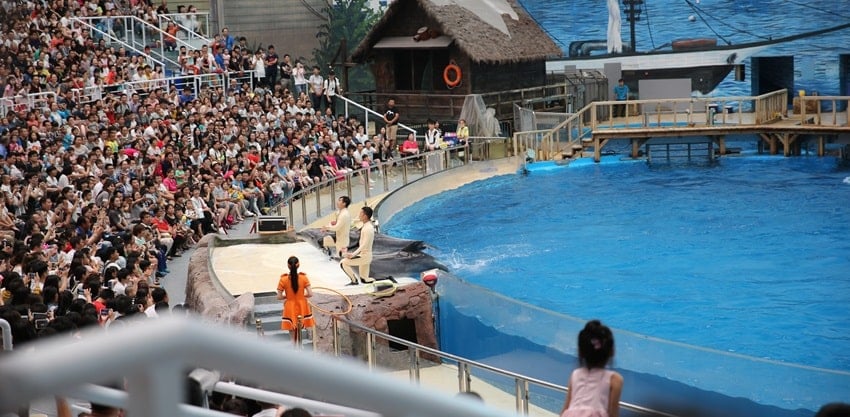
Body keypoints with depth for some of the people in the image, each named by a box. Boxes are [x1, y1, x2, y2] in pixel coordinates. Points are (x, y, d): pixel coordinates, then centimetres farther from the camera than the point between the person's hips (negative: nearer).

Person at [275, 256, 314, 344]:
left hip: (290, 308, -2)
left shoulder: (283, 280, -14)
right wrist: (301, 295, 6)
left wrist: (287, 296, 7)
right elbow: (310, 294, -12)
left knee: (293, 336, 7)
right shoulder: (303, 278, -11)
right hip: (302, 307, 2)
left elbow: (279, 297, -12)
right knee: (299, 333, 21)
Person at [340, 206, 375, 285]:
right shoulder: (367, 226, 10)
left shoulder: (368, 228, -21)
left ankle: (354, 280, -5)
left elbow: (364, 245, -25)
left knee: (343, 263, -10)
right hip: (363, 255, 10)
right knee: (365, 280, 15)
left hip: (364, 256, -10)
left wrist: (353, 254, -28)